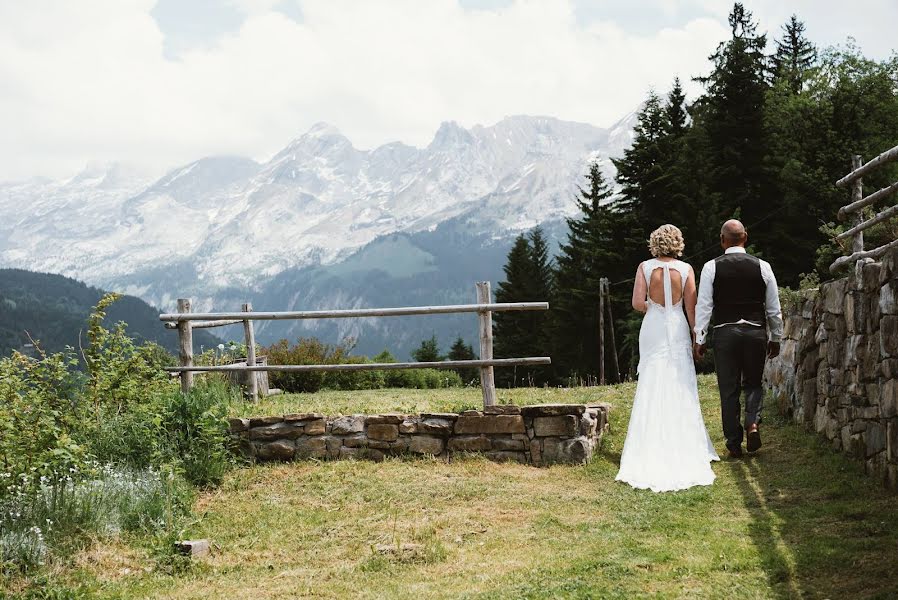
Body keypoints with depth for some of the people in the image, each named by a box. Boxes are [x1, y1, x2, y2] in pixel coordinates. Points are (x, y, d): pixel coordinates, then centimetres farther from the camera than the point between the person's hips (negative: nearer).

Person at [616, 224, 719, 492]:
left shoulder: (645, 267, -4)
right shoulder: (686, 269, -3)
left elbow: (638, 302, -9)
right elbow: (691, 307, -2)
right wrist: (697, 336, 5)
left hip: (653, 329, 0)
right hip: (678, 328, 0)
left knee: (651, 388, 4)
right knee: (681, 388, 6)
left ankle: (652, 449, 3)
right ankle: (684, 447, 9)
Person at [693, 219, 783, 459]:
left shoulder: (712, 267, -2)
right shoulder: (762, 266, 3)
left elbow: (704, 306, -3)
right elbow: (774, 308, 8)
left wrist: (699, 340, 3)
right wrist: (775, 338, 18)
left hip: (725, 333, -1)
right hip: (756, 332, 1)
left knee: (729, 390, 6)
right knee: (753, 383, 18)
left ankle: (734, 443, 8)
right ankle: (752, 423, -6)